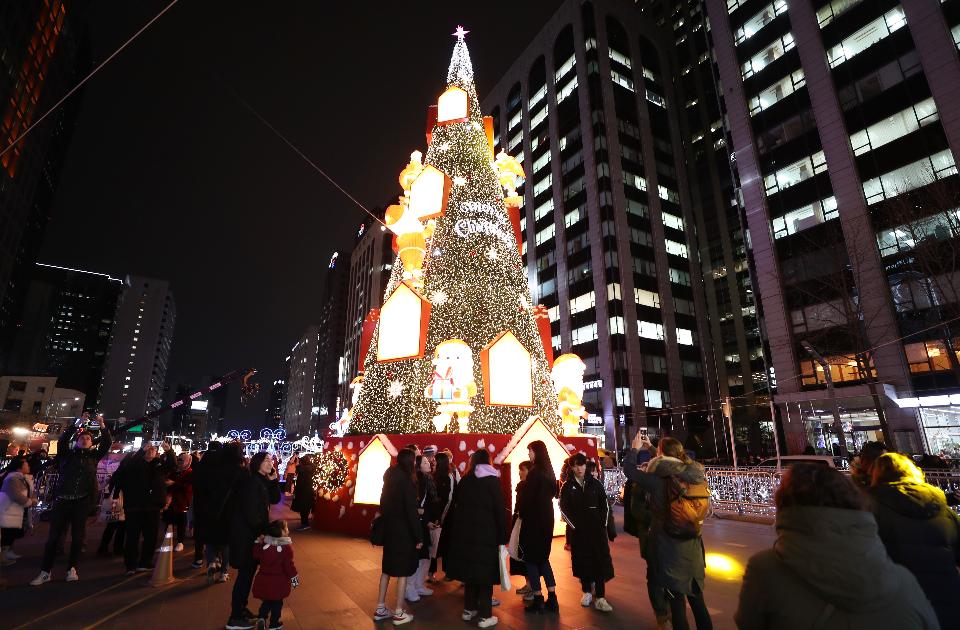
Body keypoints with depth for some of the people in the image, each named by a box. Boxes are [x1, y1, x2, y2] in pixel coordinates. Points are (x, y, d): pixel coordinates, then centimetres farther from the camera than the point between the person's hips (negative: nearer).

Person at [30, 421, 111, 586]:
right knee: (54, 535, 2)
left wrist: (102, 427, -9)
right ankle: (45, 571, 11)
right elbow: (62, 440, -9)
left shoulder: (93, 456, 11)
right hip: (63, 498, -1)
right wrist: (76, 425, -17)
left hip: (83, 500, 1)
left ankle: (72, 568, 15)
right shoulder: (67, 454, 8)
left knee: (78, 535, 5)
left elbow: (106, 443, 2)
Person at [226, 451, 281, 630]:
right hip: (246, 533, -9)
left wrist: (274, 480, -7)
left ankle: (241, 609, 30)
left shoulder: (262, 481, 8)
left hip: (253, 532, 9)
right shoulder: (251, 482, -21)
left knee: (249, 572, 17)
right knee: (245, 573, -1)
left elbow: (275, 499, 7)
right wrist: (264, 530, -13)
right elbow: (250, 511, -23)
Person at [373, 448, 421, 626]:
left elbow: (384, 504, 10)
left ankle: (380, 609, 25)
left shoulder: (390, 479, 5)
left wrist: (387, 520, 17)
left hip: (389, 528, 8)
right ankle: (399, 613, 13)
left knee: (387, 568, 17)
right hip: (404, 531, -8)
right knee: (402, 571, 4)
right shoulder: (407, 481, -19)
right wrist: (419, 536, -13)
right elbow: (411, 511, -19)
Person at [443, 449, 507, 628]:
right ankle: (485, 616, 9)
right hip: (486, 533, -4)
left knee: (470, 569, 17)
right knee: (485, 573, 5)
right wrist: (502, 537, -4)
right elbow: (500, 510, -9)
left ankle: (469, 609, 26)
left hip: (465, 532, 5)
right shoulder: (492, 481, -7)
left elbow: (455, 506, 11)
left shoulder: (464, 481, 5)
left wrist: (455, 530, 17)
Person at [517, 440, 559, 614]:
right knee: (543, 557, 17)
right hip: (547, 517, 8)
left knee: (531, 558, 5)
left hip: (534, 519, -8)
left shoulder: (534, 472, -19)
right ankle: (552, 599, 18)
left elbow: (527, 496, -17)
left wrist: (521, 512, 1)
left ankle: (538, 600, 10)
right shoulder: (549, 471, 5)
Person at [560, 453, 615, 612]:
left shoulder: (595, 483, 2)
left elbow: (604, 504, 5)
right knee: (582, 560, 7)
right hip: (578, 530, 0)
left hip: (597, 528, 0)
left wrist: (604, 523, -3)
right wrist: (574, 525, -9)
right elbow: (563, 507, -3)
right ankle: (587, 591, 23)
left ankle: (600, 597, 0)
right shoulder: (567, 486, -1)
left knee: (600, 560, -4)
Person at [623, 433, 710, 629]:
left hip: (669, 548, -5)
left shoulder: (658, 482, -23)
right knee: (696, 599, 20)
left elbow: (629, 470, -13)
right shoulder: (693, 477, -5)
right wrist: (650, 448, 24)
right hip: (692, 547, 5)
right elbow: (670, 465, 14)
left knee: (676, 601, 10)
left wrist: (635, 449, 3)